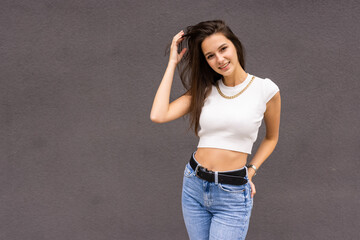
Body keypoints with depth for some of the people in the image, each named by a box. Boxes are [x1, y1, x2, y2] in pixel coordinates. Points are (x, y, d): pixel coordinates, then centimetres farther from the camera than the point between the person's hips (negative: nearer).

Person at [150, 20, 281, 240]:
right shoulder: (204, 89, 3)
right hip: (194, 187, 4)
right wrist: (173, 62, -4)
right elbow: (158, 115, -11)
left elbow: (271, 138, 11)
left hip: (233, 196, -3)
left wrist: (250, 172, -1)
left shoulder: (266, 89, -5)